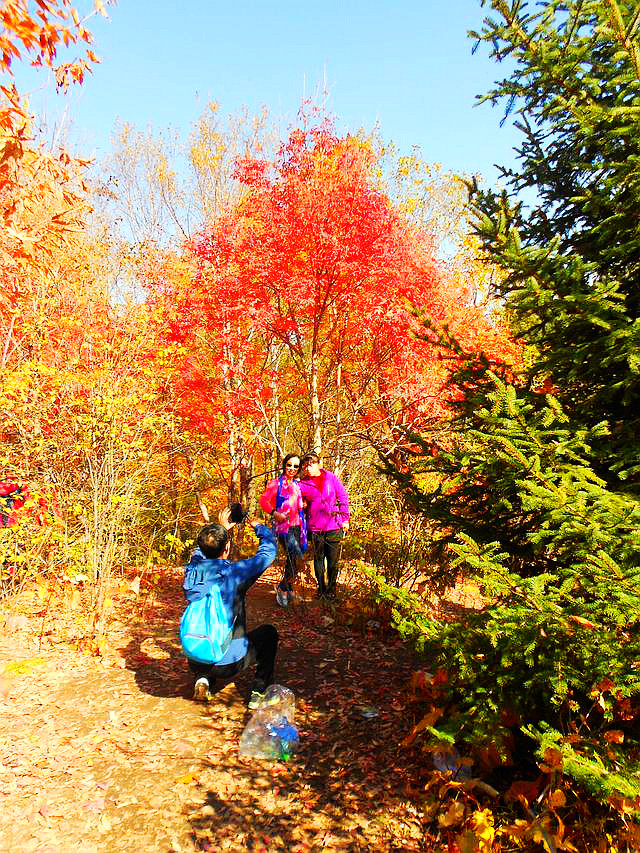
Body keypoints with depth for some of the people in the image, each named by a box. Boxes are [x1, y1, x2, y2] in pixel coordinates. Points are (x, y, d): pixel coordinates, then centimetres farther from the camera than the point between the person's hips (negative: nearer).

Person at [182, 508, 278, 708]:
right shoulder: (235, 572, -18)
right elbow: (269, 549, -3)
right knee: (269, 633, 22)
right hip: (230, 663, -4)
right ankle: (259, 693, 16)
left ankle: (203, 679, 14)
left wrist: (221, 529, 27)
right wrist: (258, 526, 14)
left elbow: (200, 552, 19)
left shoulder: (192, 572, -6)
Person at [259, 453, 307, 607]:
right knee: (295, 556, -20)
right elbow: (263, 500, -9)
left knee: (292, 559, 10)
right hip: (283, 526, -6)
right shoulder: (276, 484, -2)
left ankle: (288, 588, 27)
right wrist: (274, 513, -20)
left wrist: (303, 505, 9)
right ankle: (283, 587, -2)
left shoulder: (297, 485, 16)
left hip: (296, 525, 6)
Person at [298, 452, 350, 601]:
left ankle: (331, 589, 23)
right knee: (318, 559, 11)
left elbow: (342, 496, 6)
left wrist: (345, 518, 4)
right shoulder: (303, 484, 0)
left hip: (334, 526, 0)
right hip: (316, 527, 0)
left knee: (333, 560, 6)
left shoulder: (330, 477, 1)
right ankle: (321, 588, 29)